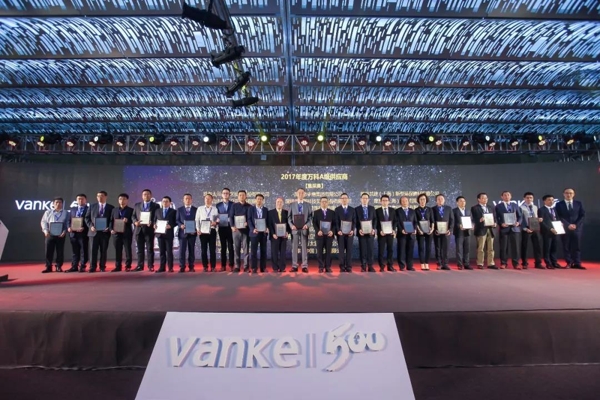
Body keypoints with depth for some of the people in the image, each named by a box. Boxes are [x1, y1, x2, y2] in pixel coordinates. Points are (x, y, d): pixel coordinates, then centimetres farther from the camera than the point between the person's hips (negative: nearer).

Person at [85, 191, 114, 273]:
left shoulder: (111, 207, 5)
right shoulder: (92, 206, 10)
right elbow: (87, 218, 9)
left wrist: (109, 228, -11)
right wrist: (90, 226, -7)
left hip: (105, 232, -1)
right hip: (94, 231, 1)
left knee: (104, 250, 5)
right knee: (94, 250, -1)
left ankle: (102, 267, 12)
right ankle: (93, 267, 4)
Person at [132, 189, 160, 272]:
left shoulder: (156, 206, 5)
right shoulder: (137, 205, 16)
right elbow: (133, 216, 12)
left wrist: (152, 223, -19)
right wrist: (135, 221, -10)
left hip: (149, 229, -3)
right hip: (139, 229, 3)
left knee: (150, 249, -1)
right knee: (140, 249, 7)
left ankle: (150, 266, 4)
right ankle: (140, 266, 14)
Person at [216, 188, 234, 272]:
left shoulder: (233, 204, 4)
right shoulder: (218, 205, 9)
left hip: (230, 228, -2)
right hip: (222, 228, 2)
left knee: (230, 247, 1)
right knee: (223, 247, 6)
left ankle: (231, 265, 6)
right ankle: (223, 266, 11)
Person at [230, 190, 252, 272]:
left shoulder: (249, 206, 7)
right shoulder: (234, 206, 8)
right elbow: (231, 217, 1)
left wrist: (247, 223, -16)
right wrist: (232, 226, -16)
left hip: (245, 229, -1)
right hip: (236, 229, 1)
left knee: (245, 248, 0)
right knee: (236, 248, 4)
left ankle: (246, 266, 5)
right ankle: (237, 266, 10)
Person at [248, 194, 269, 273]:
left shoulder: (266, 209, 12)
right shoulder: (251, 209, 6)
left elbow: (268, 221, 10)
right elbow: (249, 220, -3)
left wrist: (267, 228, -9)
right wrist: (252, 229, -17)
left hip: (263, 232, 2)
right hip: (255, 232, -2)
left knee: (263, 250, 5)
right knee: (254, 250, -2)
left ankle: (263, 267, 12)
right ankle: (254, 268, 4)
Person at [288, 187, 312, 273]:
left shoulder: (308, 205, 8)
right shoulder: (292, 205, 7)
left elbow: (310, 217, 3)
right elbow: (289, 217, 4)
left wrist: (307, 225, -14)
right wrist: (291, 225, -13)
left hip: (304, 229, 0)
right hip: (294, 229, 0)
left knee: (304, 247, 1)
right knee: (294, 247, 3)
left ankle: (304, 266, 6)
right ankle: (294, 266, 9)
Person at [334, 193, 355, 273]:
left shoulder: (352, 209, 10)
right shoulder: (337, 209, 5)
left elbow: (354, 221, 6)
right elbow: (336, 222, 0)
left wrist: (352, 230, -9)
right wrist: (338, 230, -13)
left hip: (350, 232, 1)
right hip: (340, 233, -1)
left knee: (349, 250, 1)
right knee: (341, 250, 1)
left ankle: (349, 267, 7)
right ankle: (342, 267, 6)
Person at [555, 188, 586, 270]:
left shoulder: (579, 203, 9)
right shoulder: (559, 204, 4)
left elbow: (582, 215, 4)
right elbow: (559, 217, -2)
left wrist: (576, 225, -9)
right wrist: (568, 225, -12)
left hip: (577, 228, 1)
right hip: (565, 228, -1)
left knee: (577, 246, 1)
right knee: (566, 247, 1)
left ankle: (577, 263, 5)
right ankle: (569, 263, 6)